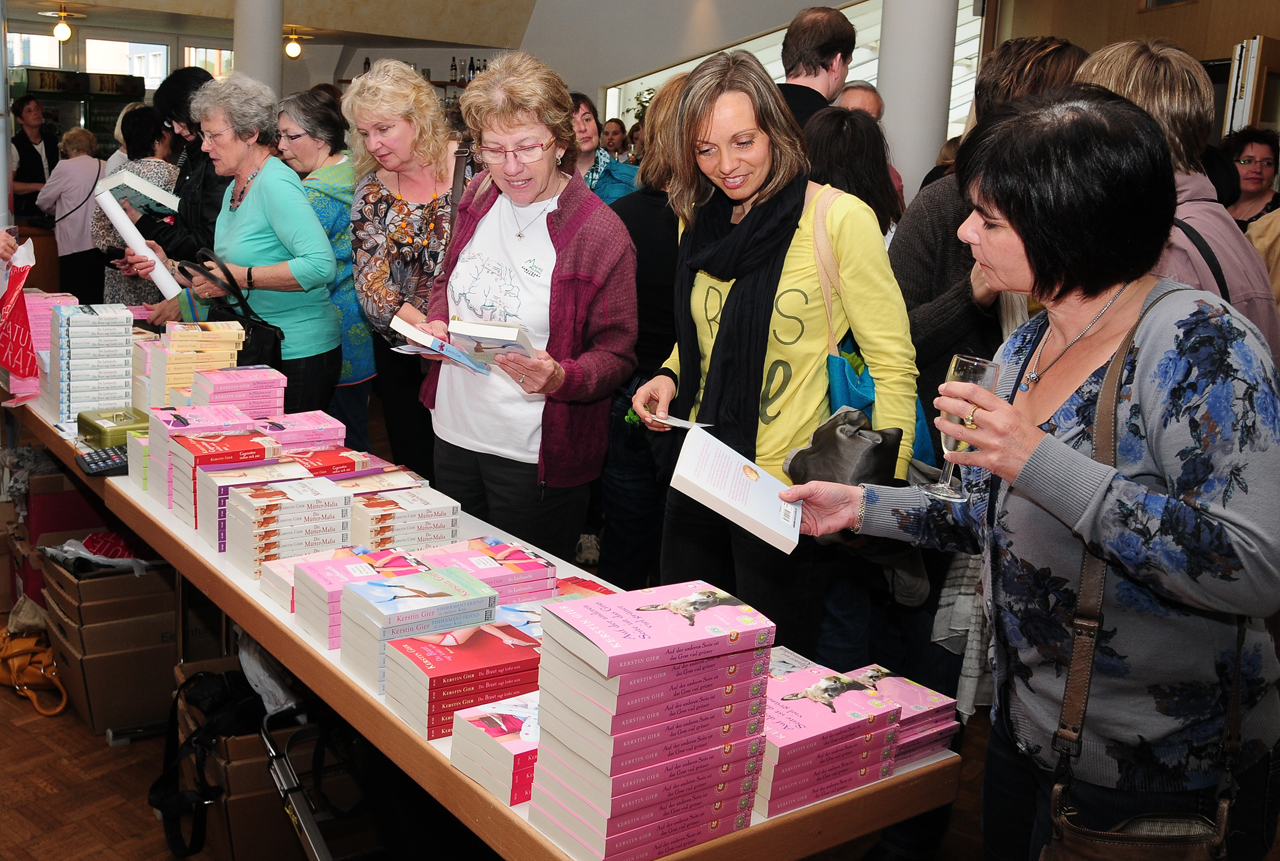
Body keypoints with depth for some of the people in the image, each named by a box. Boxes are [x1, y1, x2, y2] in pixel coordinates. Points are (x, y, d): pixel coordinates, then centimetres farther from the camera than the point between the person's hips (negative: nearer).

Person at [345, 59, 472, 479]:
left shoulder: (472, 165, -6)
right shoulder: (370, 193, 4)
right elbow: (370, 286, -5)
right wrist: (425, 327, -24)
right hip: (404, 361, 3)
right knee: (417, 474, 9)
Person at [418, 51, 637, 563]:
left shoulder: (599, 232, -16)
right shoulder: (479, 198, 2)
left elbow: (616, 354, -12)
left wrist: (560, 378, -31)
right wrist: (435, 322, -3)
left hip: (537, 459, -6)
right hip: (454, 433, 6)